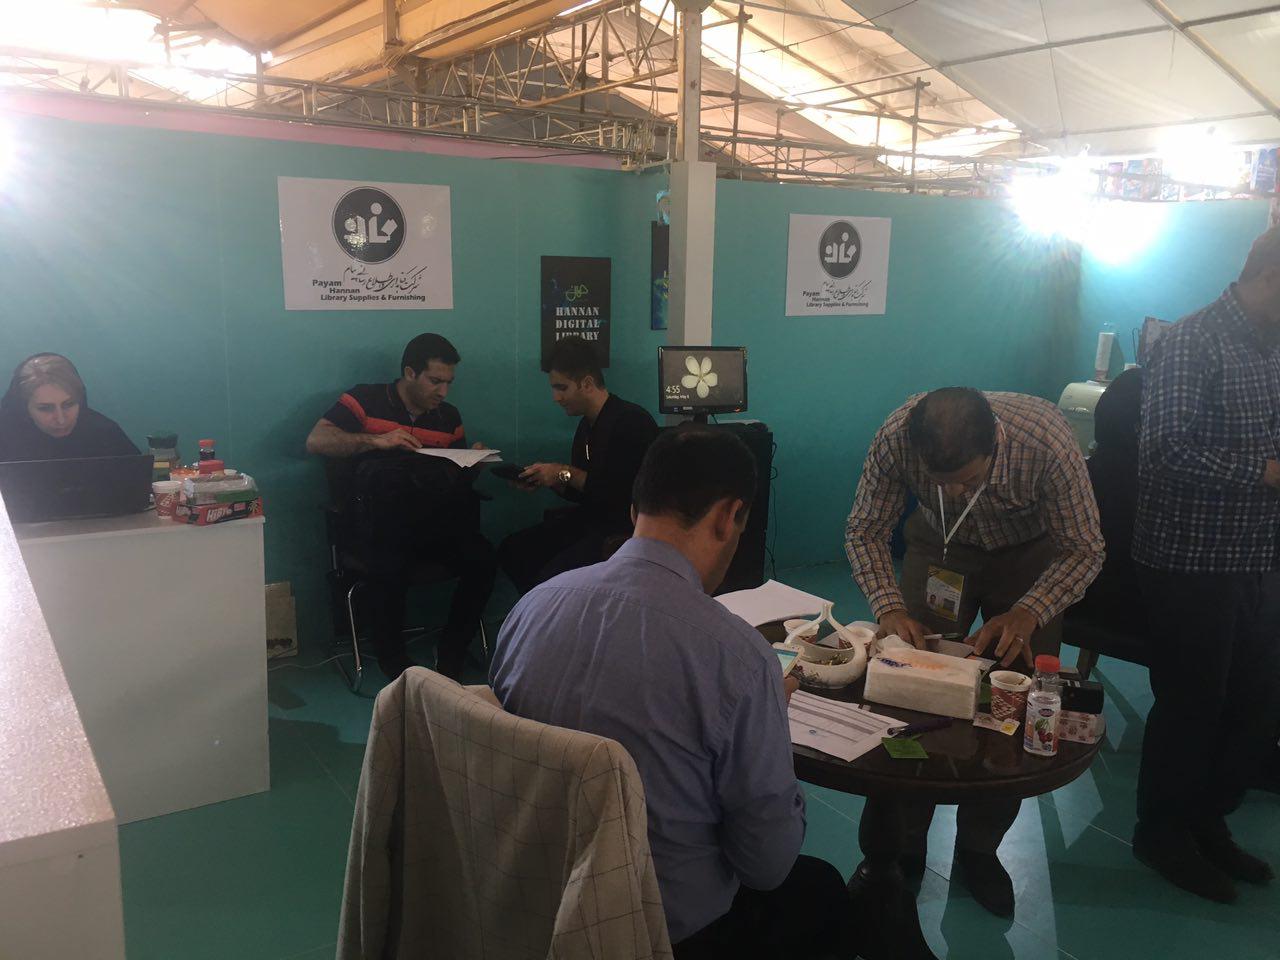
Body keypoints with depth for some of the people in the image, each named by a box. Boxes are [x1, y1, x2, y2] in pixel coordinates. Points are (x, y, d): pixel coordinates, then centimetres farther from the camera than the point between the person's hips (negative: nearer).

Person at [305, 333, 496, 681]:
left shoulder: (449, 416, 20)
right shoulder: (366, 399, 8)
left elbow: (456, 481, 22)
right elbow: (315, 441, -4)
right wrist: (377, 440, -15)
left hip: (430, 521, 4)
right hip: (378, 521, -3)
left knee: (482, 558, -24)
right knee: (388, 565, -35)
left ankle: (450, 658, -6)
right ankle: (393, 662, -10)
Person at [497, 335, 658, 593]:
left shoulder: (632, 421, -16)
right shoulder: (587, 426, 12)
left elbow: (621, 494, -22)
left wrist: (565, 473, -15)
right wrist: (546, 480, 1)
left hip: (626, 530, -9)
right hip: (591, 522, 9)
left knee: (551, 576, -26)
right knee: (511, 550, -1)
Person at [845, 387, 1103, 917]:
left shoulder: (1047, 441, -38)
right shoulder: (896, 437, -34)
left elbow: (1083, 550, -23)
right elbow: (864, 532, -17)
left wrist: (1027, 612, -39)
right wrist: (889, 607, -32)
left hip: (1029, 554, 0)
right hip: (940, 547, 1)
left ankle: (978, 849, 18)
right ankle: (902, 844, 11)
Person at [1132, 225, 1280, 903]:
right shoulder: (1191, 343, -13)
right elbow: (1168, 448, -23)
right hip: (1192, 562, -8)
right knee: (1191, 705, 6)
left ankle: (1206, 819, 37)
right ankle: (1162, 833, 27)